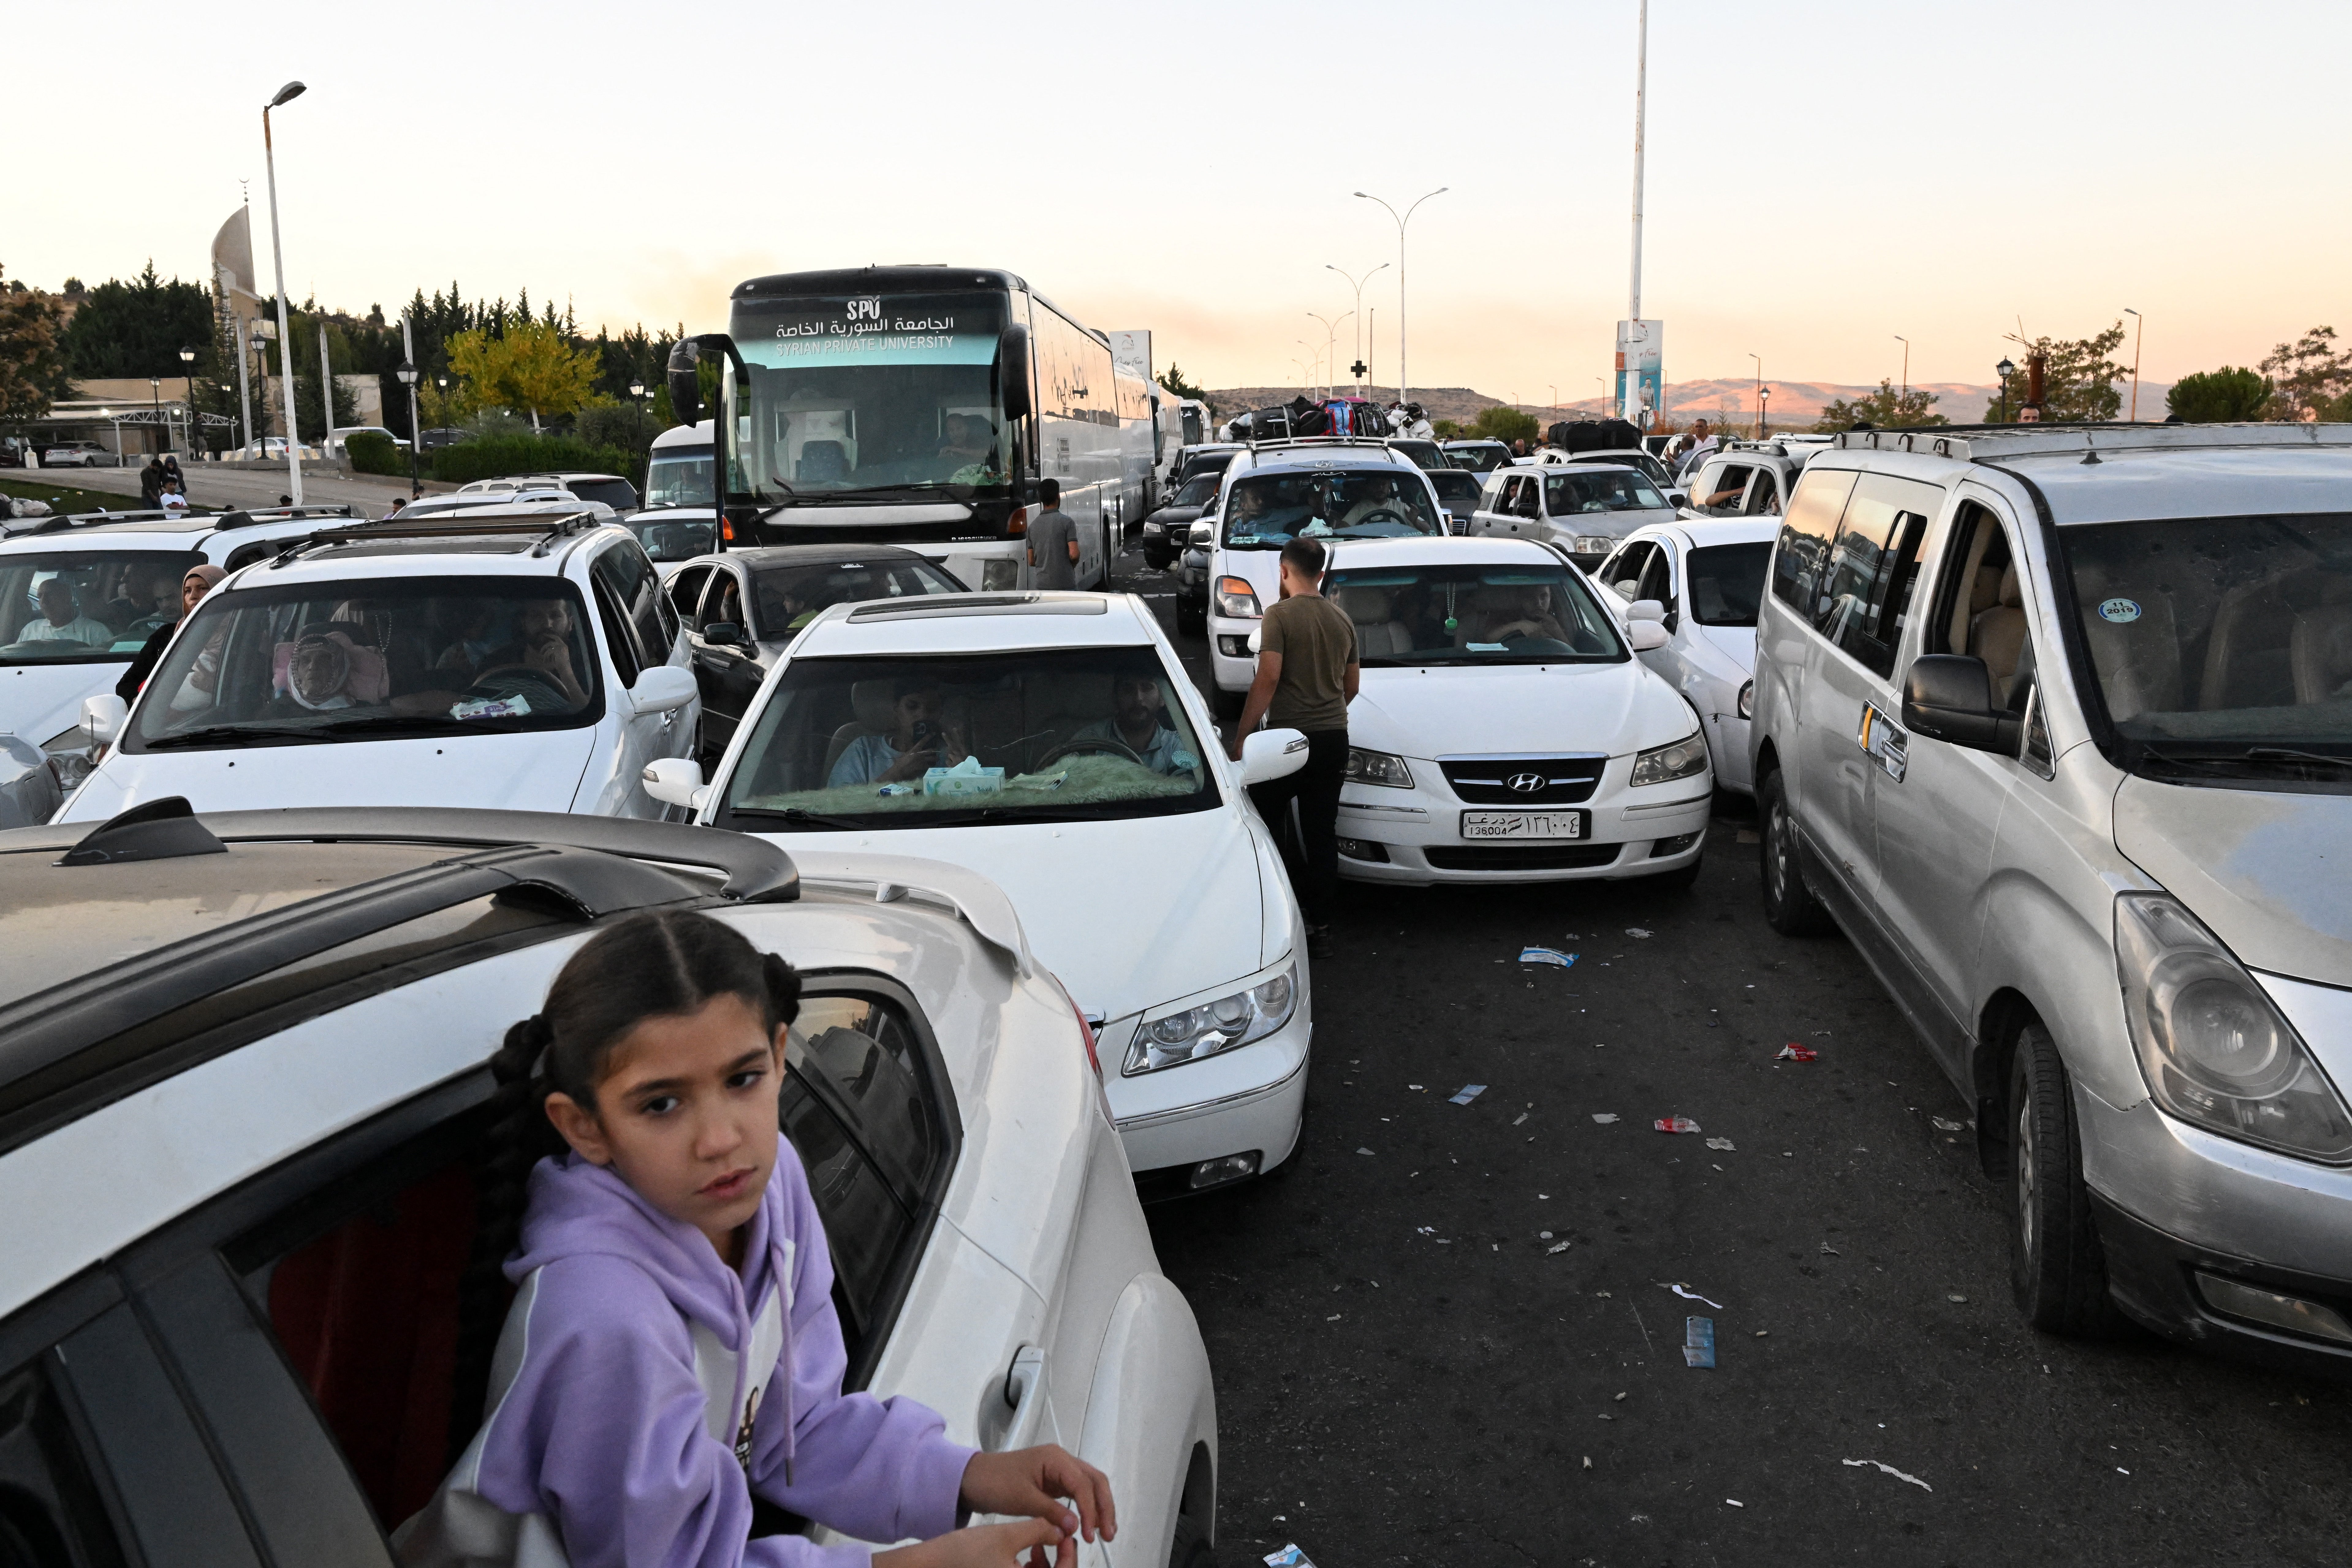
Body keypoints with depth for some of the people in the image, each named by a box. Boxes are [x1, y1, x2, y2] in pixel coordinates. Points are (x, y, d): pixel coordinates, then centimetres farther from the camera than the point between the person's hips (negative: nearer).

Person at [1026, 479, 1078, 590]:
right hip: (1065, 584, -5)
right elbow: (1074, 554, -14)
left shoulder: (1033, 526, 9)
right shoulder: (1067, 522, -7)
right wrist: (1072, 566, 6)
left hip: (1042, 584, 5)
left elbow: (1031, 562, 12)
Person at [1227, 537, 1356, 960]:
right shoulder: (1342, 619, 9)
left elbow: (1268, 678, -18)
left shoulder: (1281, 615, -10)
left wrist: (1241, 737, -14)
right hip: (1334, 738, 6)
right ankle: (1320, 928, 11)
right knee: (1322, 835, 9)